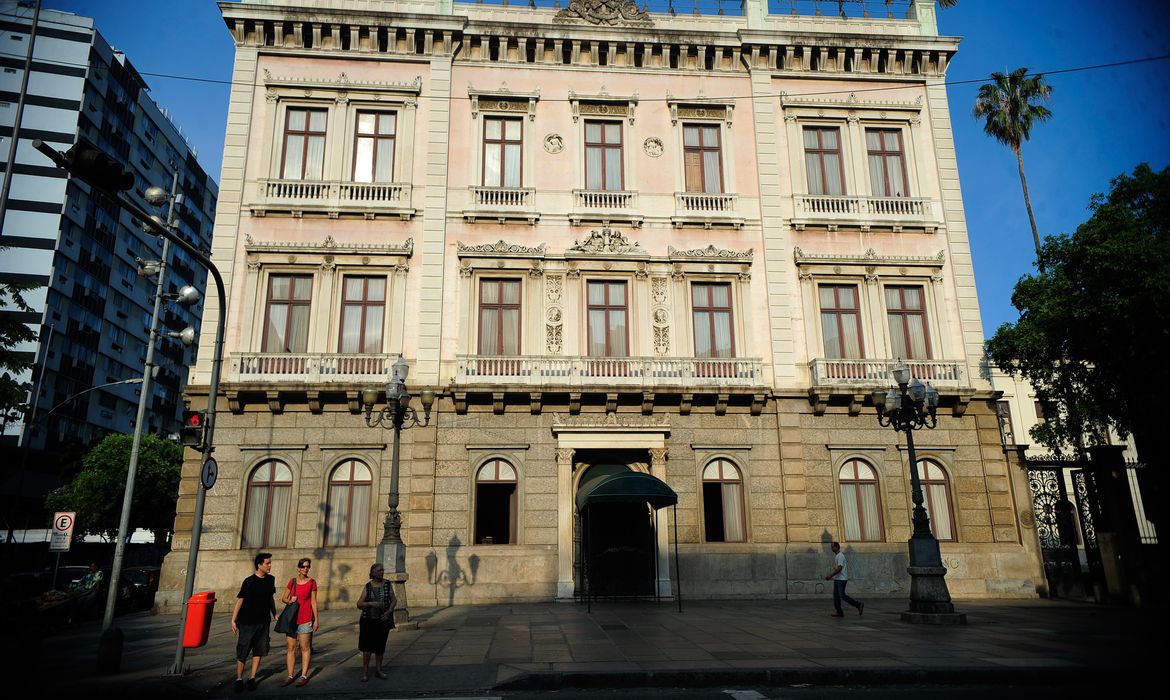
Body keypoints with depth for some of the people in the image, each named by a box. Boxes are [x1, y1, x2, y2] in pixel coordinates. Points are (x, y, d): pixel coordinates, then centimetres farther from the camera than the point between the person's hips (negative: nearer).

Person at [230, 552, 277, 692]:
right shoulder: (249, 581, -11)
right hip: (247, 622, -5)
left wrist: (274, 614, 16)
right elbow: (239, 600, -8)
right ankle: (239, 679, 14)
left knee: (259, 651, 7)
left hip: (263, 622, 5)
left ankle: (252, 679, 16)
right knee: (242, 652, 1)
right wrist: (233, 620, -10)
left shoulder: (270, 580, 5)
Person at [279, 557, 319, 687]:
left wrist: (316, 619, -2)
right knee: (291, 648, 6)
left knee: (305, 648, 1)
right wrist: (289, 600, -10)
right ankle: (290, 676, 14)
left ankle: (304, 676, 8)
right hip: (292, 618, 3)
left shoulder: (312, 582, -1)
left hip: (305, 619, -3)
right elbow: (283, 598, 12)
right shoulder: (292, 582, 6)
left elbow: (313, 602, 0)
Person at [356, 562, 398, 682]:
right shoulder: (367, 586, -1)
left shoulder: (387, 584, 1)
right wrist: (371, 603, -20)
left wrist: (388, 612, -14)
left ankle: (378, 670, 20)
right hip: (369, 620, -1)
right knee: (367, 645, -2)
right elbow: (359, 604, -3)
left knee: (380, 645, 8)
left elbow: (394, 600, 2)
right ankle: (365, 672, 9)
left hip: (383, 620, 1)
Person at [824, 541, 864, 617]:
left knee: (842, 596, -9)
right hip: (837, 579, 10)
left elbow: (839, 568, -23)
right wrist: (830, 575, 17)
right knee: (836, 596, 6)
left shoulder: (840, 556, -16)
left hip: (842, 579, -10)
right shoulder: (836, 556, 15)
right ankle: (839, 612, 7)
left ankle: (859, 605, 1)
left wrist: (830, 576, -20)